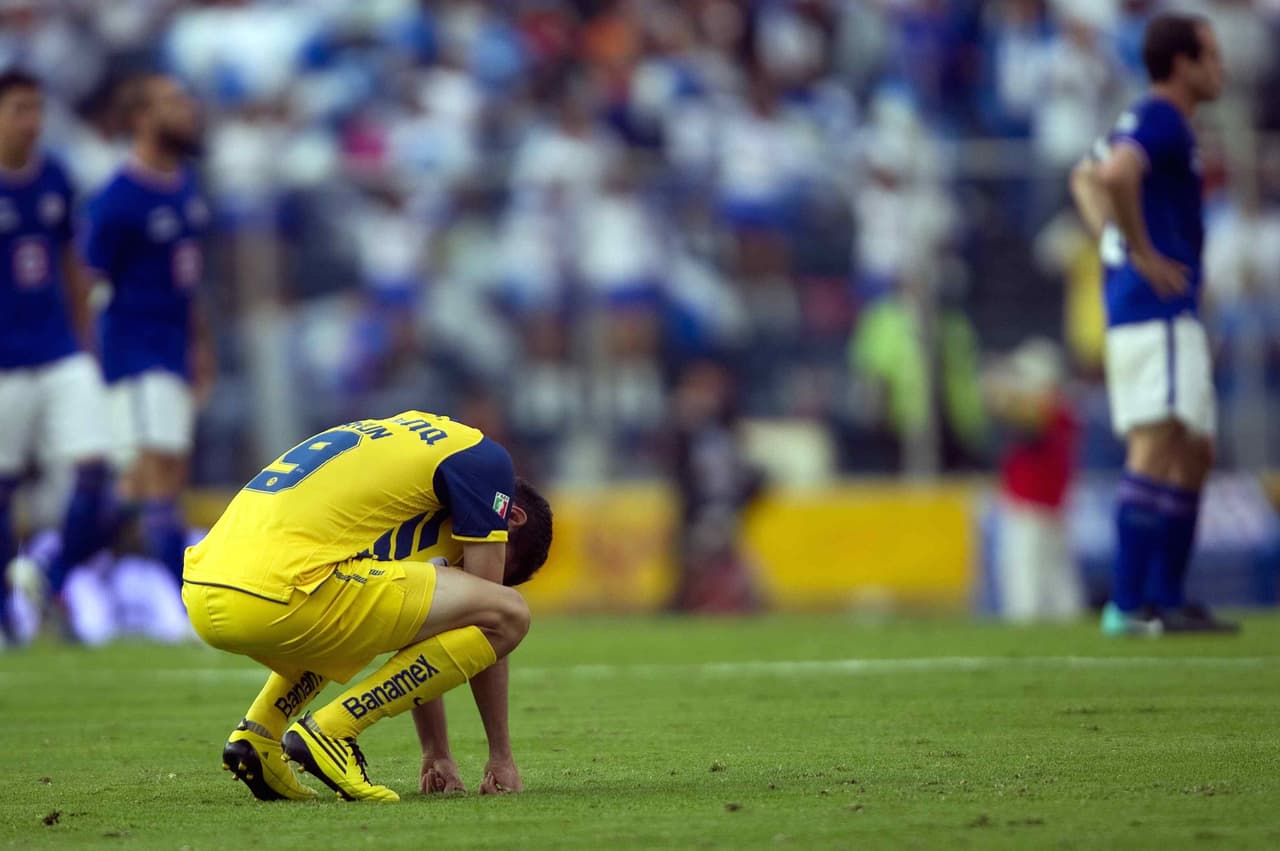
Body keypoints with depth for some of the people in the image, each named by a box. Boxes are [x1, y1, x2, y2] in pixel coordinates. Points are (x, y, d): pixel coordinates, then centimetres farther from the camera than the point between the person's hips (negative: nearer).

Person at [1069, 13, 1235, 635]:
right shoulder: (1161, 121, -12)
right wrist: (1143, 253, -21)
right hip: (1159, 311, -11)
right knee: (1156, 449, -15)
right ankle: (1130, 605, -20)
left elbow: (1087, 180, 34)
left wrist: (1114, 244, 21)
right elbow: (1114, 175, -31)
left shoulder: (1147, 121, 19)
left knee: (1194, 455, 14)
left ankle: (1167, 600, 15)